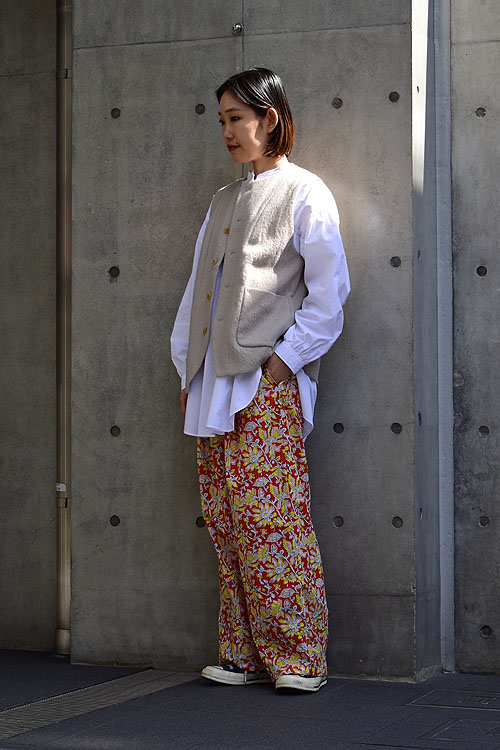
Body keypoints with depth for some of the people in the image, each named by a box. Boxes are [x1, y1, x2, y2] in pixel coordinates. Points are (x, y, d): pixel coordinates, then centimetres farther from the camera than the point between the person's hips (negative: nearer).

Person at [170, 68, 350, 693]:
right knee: (225, 522, 5)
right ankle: (244, 654, 11)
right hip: (214, 384, 7)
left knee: (270, 521, -11)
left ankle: (296, 657, -3)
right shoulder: (224, 202, 22)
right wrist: (188, 370, 15)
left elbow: (329, 289, -6)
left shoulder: (303, 193, 1)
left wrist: (283, 359, -11)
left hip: (268, 385, -7)